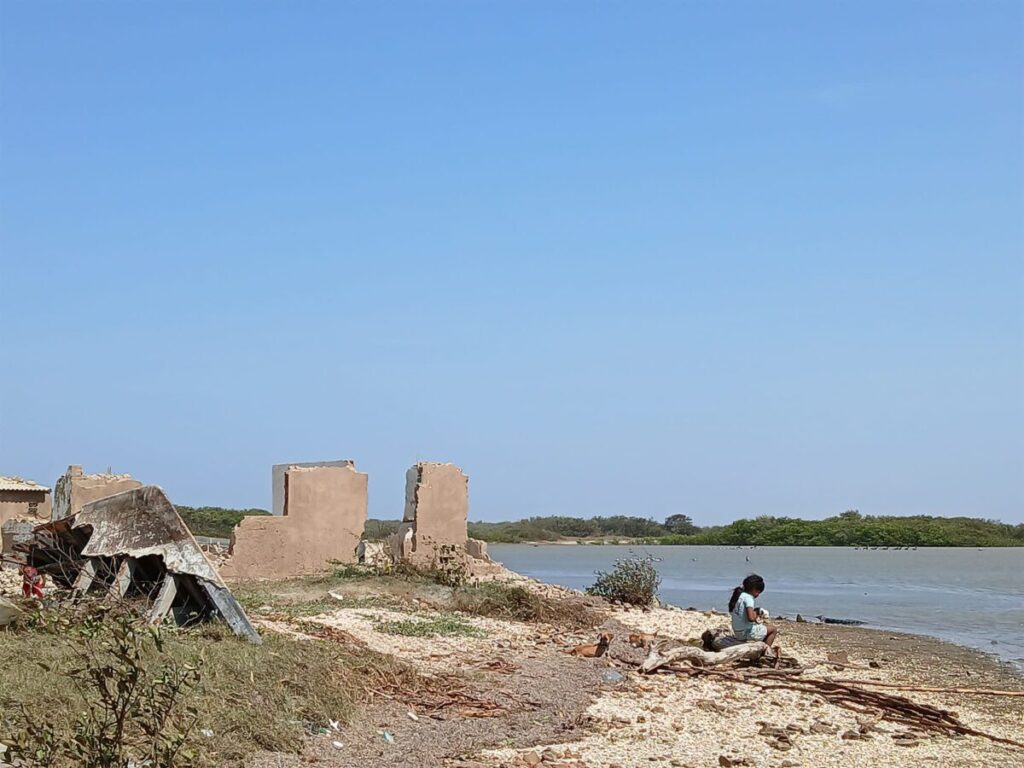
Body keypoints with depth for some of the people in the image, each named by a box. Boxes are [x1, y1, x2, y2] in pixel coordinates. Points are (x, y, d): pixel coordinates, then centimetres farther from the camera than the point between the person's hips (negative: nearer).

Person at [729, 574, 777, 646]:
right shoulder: (748, 598, -19)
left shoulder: (738, 595, 7)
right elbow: (751, 618, -30)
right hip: (747, 632, -9)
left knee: (765, 625, 29)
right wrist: (757, 614, -7)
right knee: (774, 629, 5)